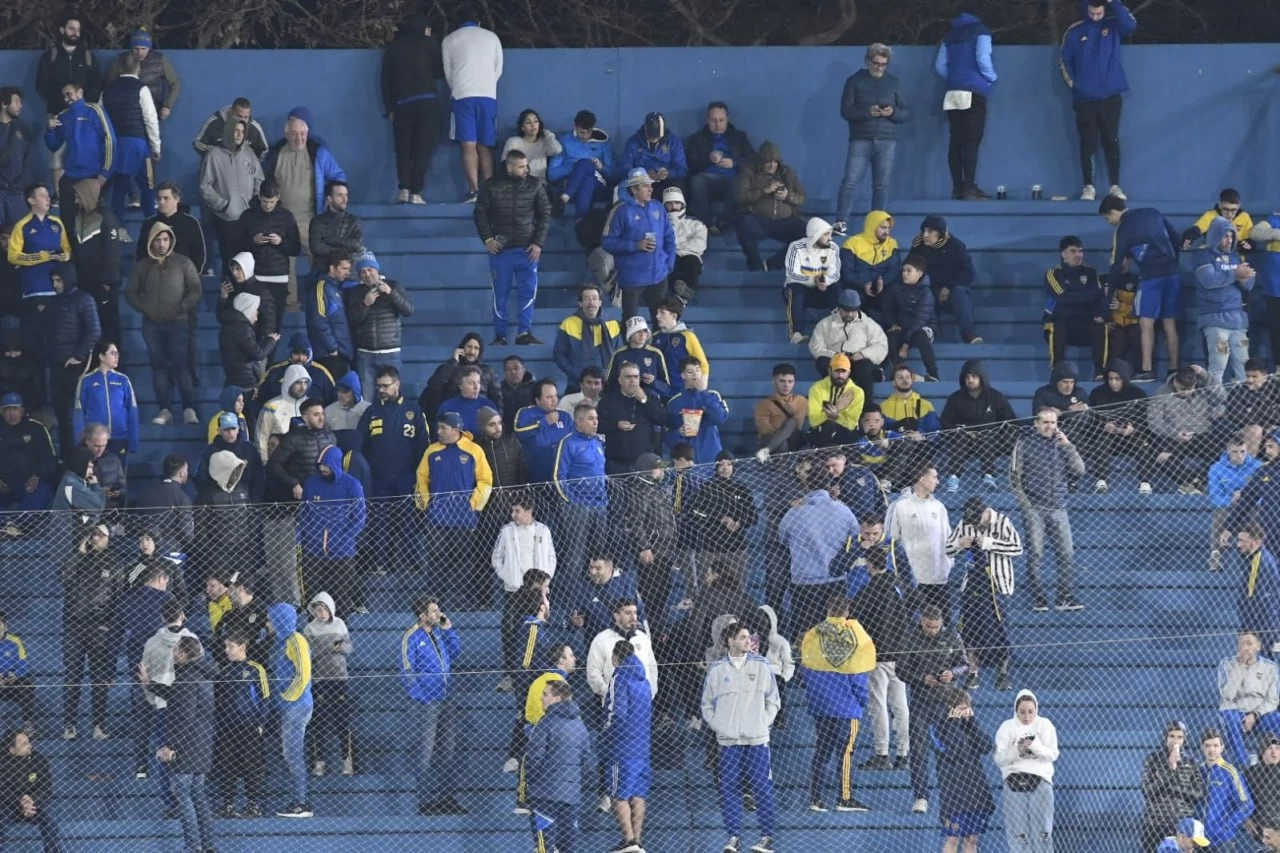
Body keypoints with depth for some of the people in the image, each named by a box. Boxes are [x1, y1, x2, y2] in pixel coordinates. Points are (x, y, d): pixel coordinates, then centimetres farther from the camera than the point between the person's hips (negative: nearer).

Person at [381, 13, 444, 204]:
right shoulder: (429, 43, 2)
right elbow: (441, 71, 4)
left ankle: (404, 189, -10)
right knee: (423, 148, -2)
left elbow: (385, 79, 9)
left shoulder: (393, 47, 11)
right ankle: (416, 193, -10)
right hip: (427, 101, -2)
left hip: (402, 103, 2)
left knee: (404, 148, 7)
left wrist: (389, 108, 11)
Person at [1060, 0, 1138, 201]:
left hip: (1111, 96, 0)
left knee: (1111, 141, 3)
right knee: (1088, 143, 2)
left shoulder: (1113, 26, 2)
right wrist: (1072, 84, -3)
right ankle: (1088, 186, 8)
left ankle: (1115, 186, 9)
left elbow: (1131, 25, -19)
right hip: (1084, 98, 0)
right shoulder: (1074, 32, 1)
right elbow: (1065, 60, 7)